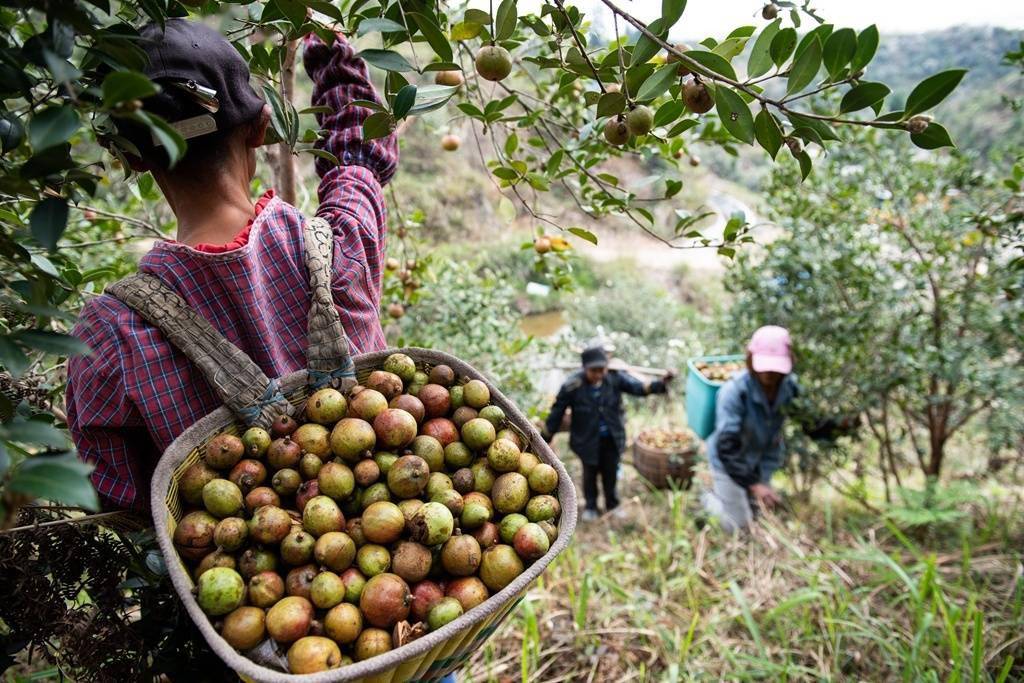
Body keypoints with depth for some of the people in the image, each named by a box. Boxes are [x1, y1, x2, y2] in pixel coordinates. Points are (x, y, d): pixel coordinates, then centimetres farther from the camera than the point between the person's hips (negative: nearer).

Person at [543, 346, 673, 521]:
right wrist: (546, 438, -6)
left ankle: (612, 505, 41)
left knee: (610, 472, 18)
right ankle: (590, 507, 39)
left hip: (612, 438, 2)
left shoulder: (615, 378, -17)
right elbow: (557, 412, -13)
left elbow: (639, 387, -21)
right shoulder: (573, 385, -23)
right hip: (587, 439, -2)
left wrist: (661, 384, -41)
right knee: (590, 473, 16)